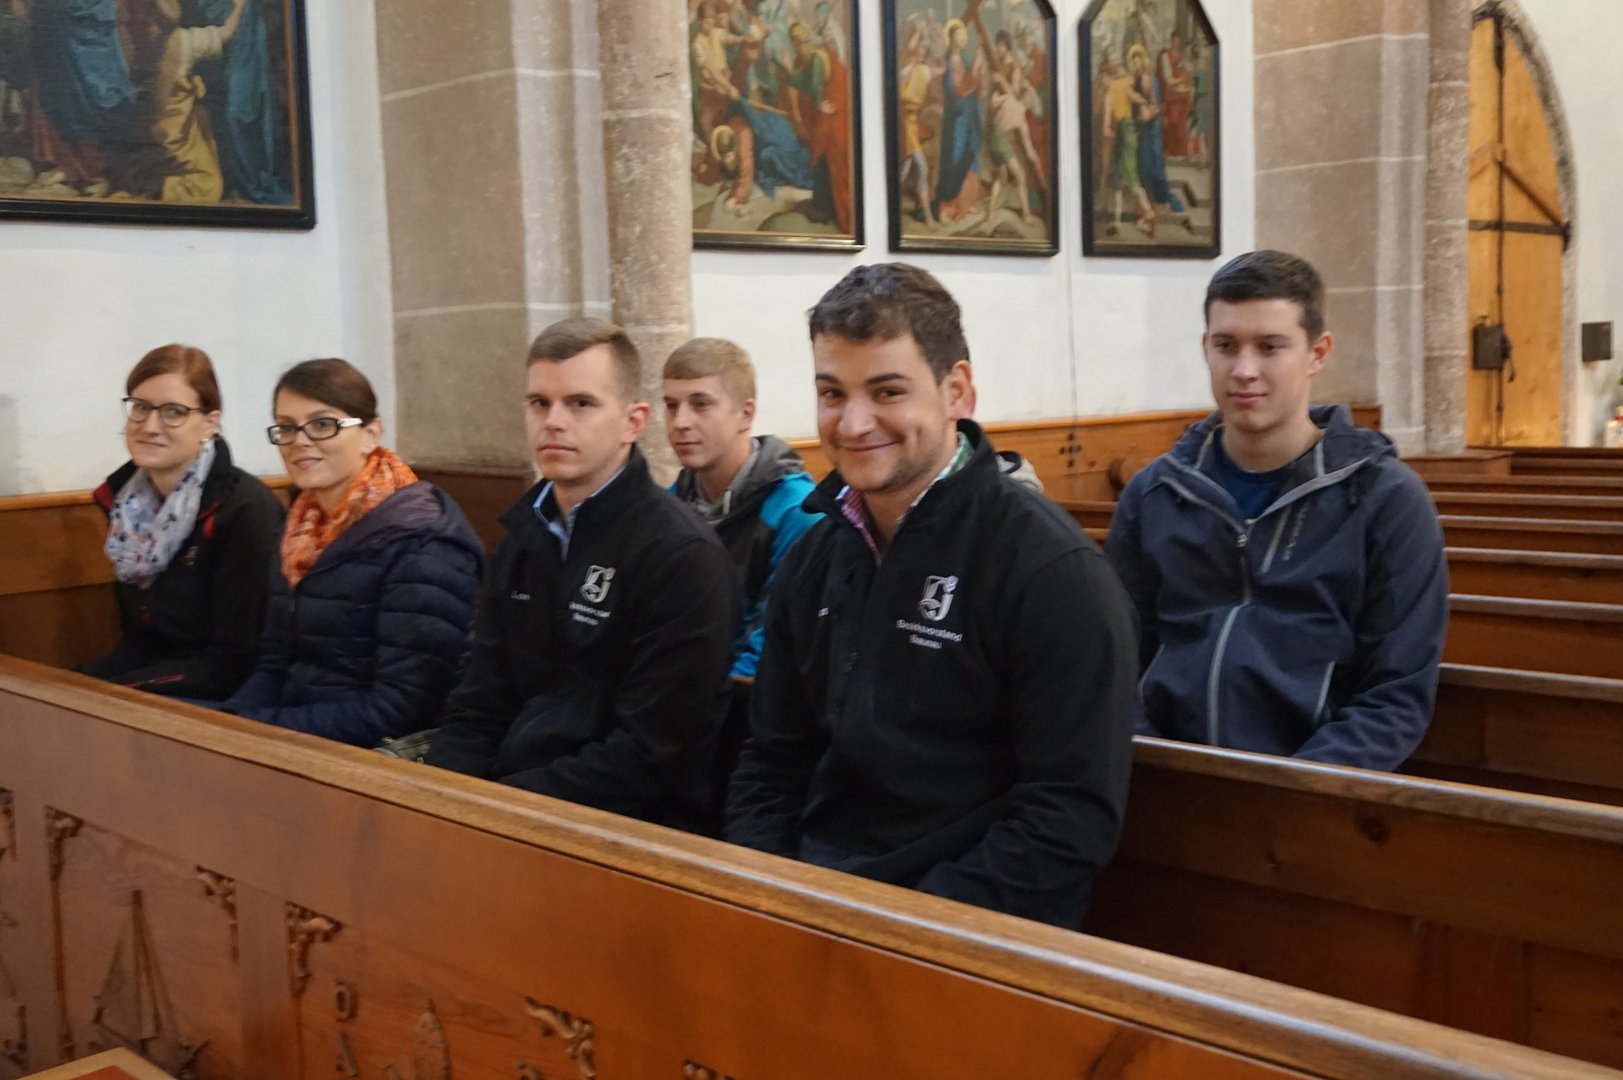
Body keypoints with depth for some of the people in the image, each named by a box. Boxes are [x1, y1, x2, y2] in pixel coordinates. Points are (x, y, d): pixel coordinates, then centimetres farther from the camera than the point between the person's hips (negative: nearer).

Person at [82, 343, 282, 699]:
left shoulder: (246, 509, -16)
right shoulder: (125, 497, 4)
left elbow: (233, 665, -17)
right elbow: (138, 635, 12)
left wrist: (102, 692, -18)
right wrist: (81, 685, -6)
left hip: (223, 704, -6)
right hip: (143, 685, 6)